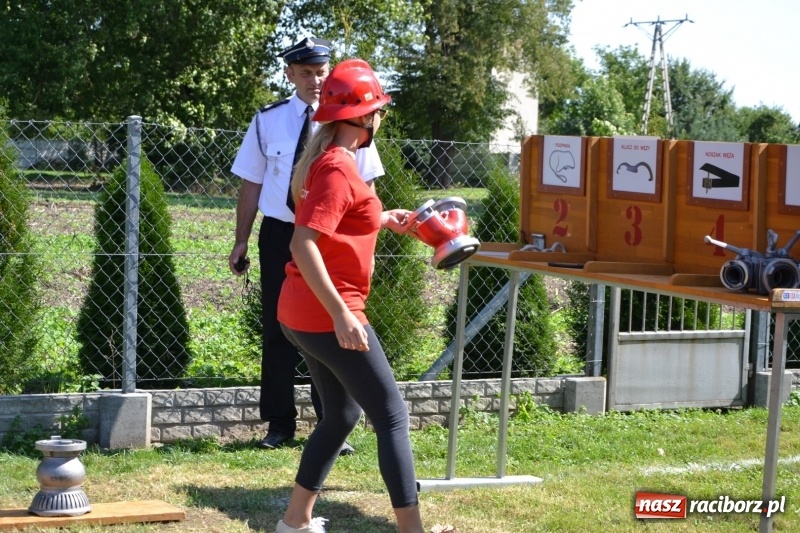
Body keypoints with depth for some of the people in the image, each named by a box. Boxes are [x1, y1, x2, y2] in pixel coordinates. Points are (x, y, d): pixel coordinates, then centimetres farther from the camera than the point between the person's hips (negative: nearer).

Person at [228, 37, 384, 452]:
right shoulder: (268, 121, 1)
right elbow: (251, 184, 5)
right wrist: (241, 242, 2)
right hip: (279, 234, 1)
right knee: (278, 329, 5)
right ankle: (280, 424, 16)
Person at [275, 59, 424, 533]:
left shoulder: (323, 160, 12)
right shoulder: (338, 168, -18)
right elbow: (303, 244, -28)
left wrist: (382, 219, 28)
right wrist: (341, 314, -31)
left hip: (304, 314, 10)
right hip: (328, 316, -10)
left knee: (343, 414, 20)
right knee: (393, 416, -4)